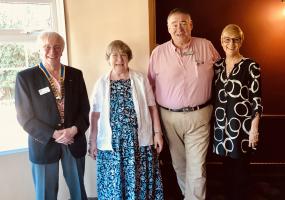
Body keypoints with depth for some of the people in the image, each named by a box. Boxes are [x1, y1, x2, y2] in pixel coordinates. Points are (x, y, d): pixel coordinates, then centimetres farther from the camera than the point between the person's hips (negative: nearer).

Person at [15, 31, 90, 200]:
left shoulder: (75, 74, 3)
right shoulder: (25, 77, -5)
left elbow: (84, 108, 4)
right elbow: (25, 116, -8)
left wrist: (74, 130, -14)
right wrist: (53, 135, -17)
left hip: (74, 142, 3)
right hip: (44, 144, -2)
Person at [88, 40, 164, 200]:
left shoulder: (141, 79, 2)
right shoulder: (101, 83, 2)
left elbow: (152, 107, 4)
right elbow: (96, 114, 3)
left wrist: (157, 132, 0)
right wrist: (93, 141, 3)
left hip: (139, 140, 0)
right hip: (111, 142, 1)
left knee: (140, 181, 8)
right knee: (113, 182, 9)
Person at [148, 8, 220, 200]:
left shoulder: (206, 46, -2)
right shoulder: (158, 52, -2)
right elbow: (150, 85, 5)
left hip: (198, 116, -1)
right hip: (170, 117, 2)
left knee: (196, 167, -1)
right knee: (179, 164, 18)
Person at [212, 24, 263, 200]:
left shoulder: (251, 66, -7)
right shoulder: (217, 65, 7)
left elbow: (257, 99, -9)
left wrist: (254, 127, -13)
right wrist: (214, 122, 10)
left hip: (242, 125, -4)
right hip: (222, 124, 4)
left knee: (240, 168, 6)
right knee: (227, 166, 15)